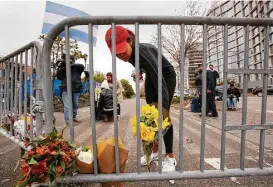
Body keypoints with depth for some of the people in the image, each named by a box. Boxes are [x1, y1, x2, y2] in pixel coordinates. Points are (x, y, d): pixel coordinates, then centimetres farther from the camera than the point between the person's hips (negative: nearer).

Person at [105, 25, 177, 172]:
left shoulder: (143, 52, -39)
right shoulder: (129, 53, -18)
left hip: (166, 76, -6)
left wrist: (165, 109, -53)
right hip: (151, 77, 7)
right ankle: (155, 150, 15)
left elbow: (161, 84, -46)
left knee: (163, 114, -15)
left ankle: (170, 157, -4)